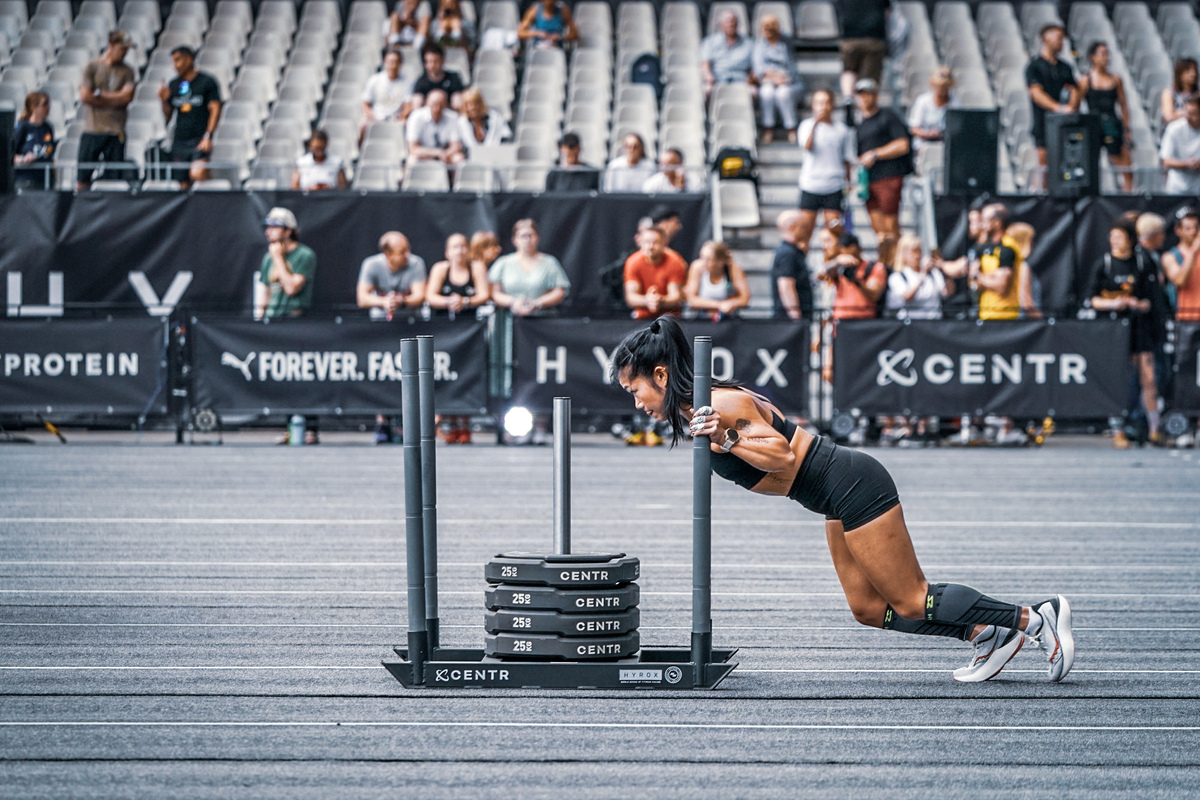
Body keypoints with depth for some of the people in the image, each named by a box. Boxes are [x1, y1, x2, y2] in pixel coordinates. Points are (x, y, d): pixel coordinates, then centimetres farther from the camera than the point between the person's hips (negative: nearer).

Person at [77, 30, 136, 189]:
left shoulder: (127, 71, 11)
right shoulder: (92, 67, 5)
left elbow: (127, 97, -3)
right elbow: (85, 96, -5)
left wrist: (100, 94, -5)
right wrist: (115, 99, -2)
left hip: (116, 131, 2)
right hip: (92, 129, -2)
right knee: (83, 178, -2)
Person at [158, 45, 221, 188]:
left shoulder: (207, 82, 1)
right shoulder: (173, 85, 14)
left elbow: (215, 109, -5)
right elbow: (168, 116, 17)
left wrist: (208, 136, -15)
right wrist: (164, 100, -5)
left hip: (199, 141, -5)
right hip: (179, 142, 5)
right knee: (182, 184, 1)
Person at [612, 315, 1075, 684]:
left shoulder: (723, 405, -19)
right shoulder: (696, 414, 9)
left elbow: (781, 453, -23)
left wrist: (728, 440, -29)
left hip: (853, 488, -10)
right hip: (841, 499, 10)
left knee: (911, 602, -3)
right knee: (869, 610, 13)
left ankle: (1033, 618, 3)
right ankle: (988, 634, 18)